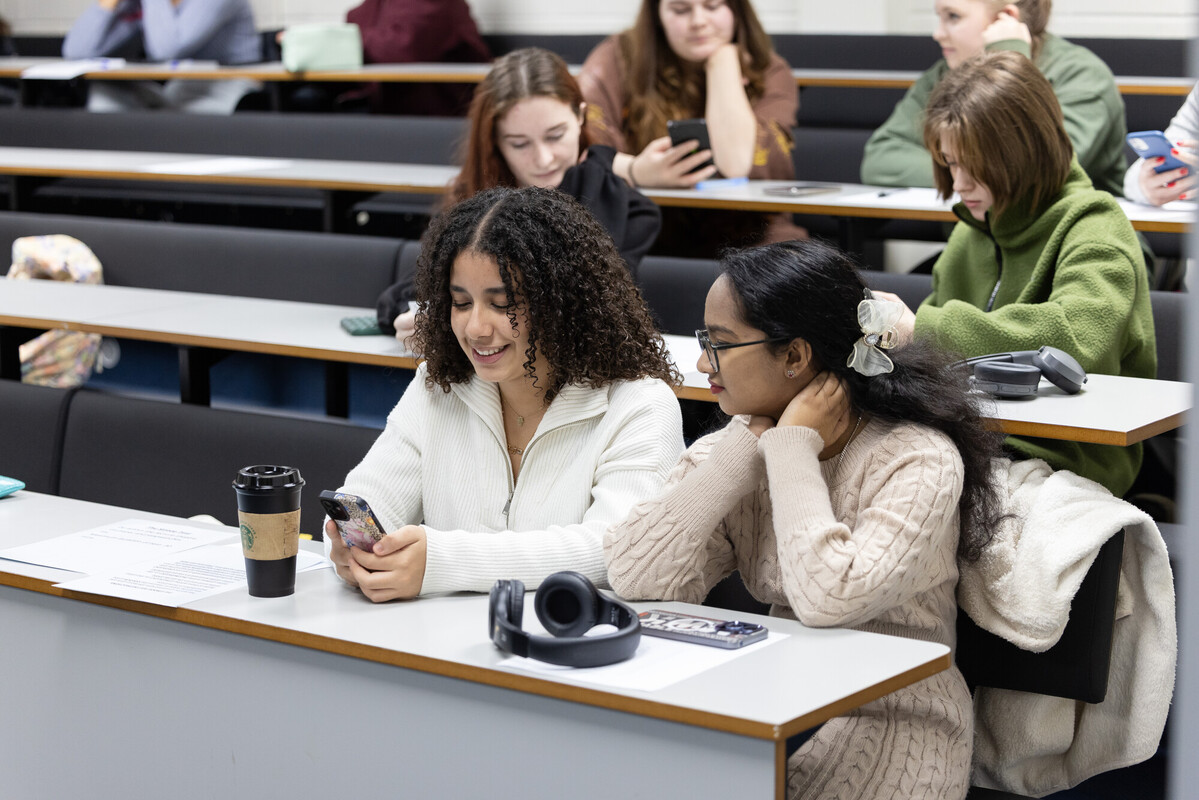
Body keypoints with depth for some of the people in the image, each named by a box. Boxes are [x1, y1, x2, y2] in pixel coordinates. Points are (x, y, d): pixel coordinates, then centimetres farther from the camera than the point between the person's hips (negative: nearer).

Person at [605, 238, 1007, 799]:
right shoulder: (733, 452, 5)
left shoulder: (919, 461, -13)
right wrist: (747, 444, -11)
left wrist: (793, 448, -17)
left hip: (891, 728, -5)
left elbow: (828, 598, -28)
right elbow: (636, 578, -9)